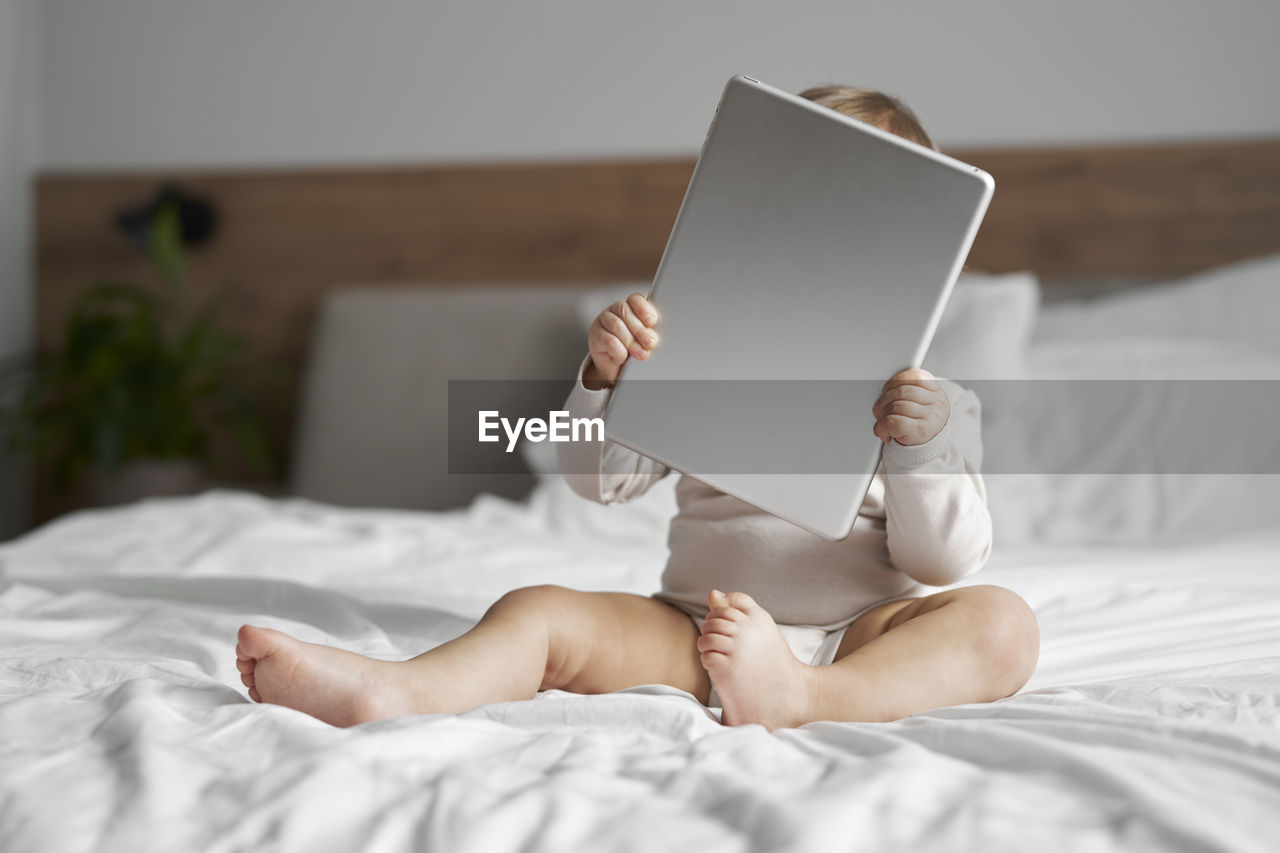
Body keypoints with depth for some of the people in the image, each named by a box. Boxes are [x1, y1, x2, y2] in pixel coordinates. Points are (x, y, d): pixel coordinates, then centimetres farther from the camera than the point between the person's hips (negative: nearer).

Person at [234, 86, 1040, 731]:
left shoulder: (933, 403, 7)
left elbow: (943, 562, -4)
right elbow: (599, 479, 7)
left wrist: (921, 449, -22)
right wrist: (605, 377, -12)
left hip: (857, 644, -1)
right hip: (691, 632, 2)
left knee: (1001, 621, -28)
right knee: (544, 611, -20)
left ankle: (807, 700, -52)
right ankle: (393, 691, -48)